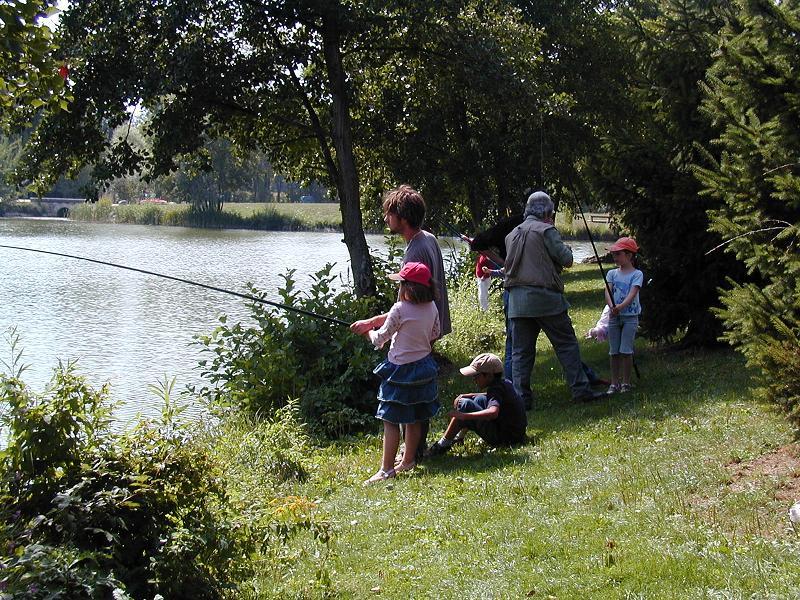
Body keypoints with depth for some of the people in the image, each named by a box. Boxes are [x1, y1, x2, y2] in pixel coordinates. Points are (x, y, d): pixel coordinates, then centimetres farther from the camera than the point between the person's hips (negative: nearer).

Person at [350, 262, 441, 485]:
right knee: (415, 418, 18)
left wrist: (367, 331, 12)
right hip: (424, 366, 8)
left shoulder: (400, 310, -19)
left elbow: (379, 339, -10)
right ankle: (409, 460, 30)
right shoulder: (431, 307, 0)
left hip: (401, 370, -7)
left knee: (391, 420, -4)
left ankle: (386, 469, -5)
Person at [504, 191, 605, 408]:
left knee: (520, 350, 5)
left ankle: (521, 398, 2)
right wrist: (565, 248, 15)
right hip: (545, 298, -5)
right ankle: (580, 389, 4)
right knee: (567, 344, 4)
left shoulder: (512, 234, 15)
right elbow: (566, 259, -5)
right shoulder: (546, 230, -5)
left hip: (517, 299, 5)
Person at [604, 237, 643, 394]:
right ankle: (614, 383, 12)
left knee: (626, 351, -5)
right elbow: (608, 292, -6)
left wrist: (621, 306, -35)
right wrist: (611, 307, -27)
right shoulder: (612, 274, 8)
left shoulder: (636, 274, -4)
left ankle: (626, 382, 6)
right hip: (614, 316, 4)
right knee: (614, 351, 5)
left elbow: (632, 294, -17)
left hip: (630, 316, -4)